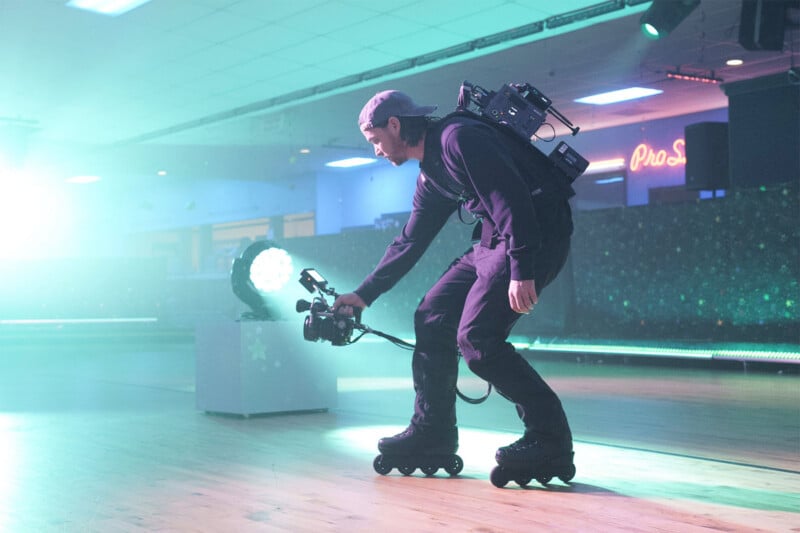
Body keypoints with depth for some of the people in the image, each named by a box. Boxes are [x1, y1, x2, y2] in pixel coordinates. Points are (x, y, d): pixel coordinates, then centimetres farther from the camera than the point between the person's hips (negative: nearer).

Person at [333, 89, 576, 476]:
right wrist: (364, 294, 27)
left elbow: (510, 197, -22)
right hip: (494, 239, 10)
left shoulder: (458, 138, -12)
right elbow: (409, 242, 26)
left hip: (538, 231, -10)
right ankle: (431, 431, 16)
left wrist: (521, 271, -28)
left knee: (476, 337, -16)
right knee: (432, 316, 8)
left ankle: (550, 439, -8)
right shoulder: (430, 175, 18)